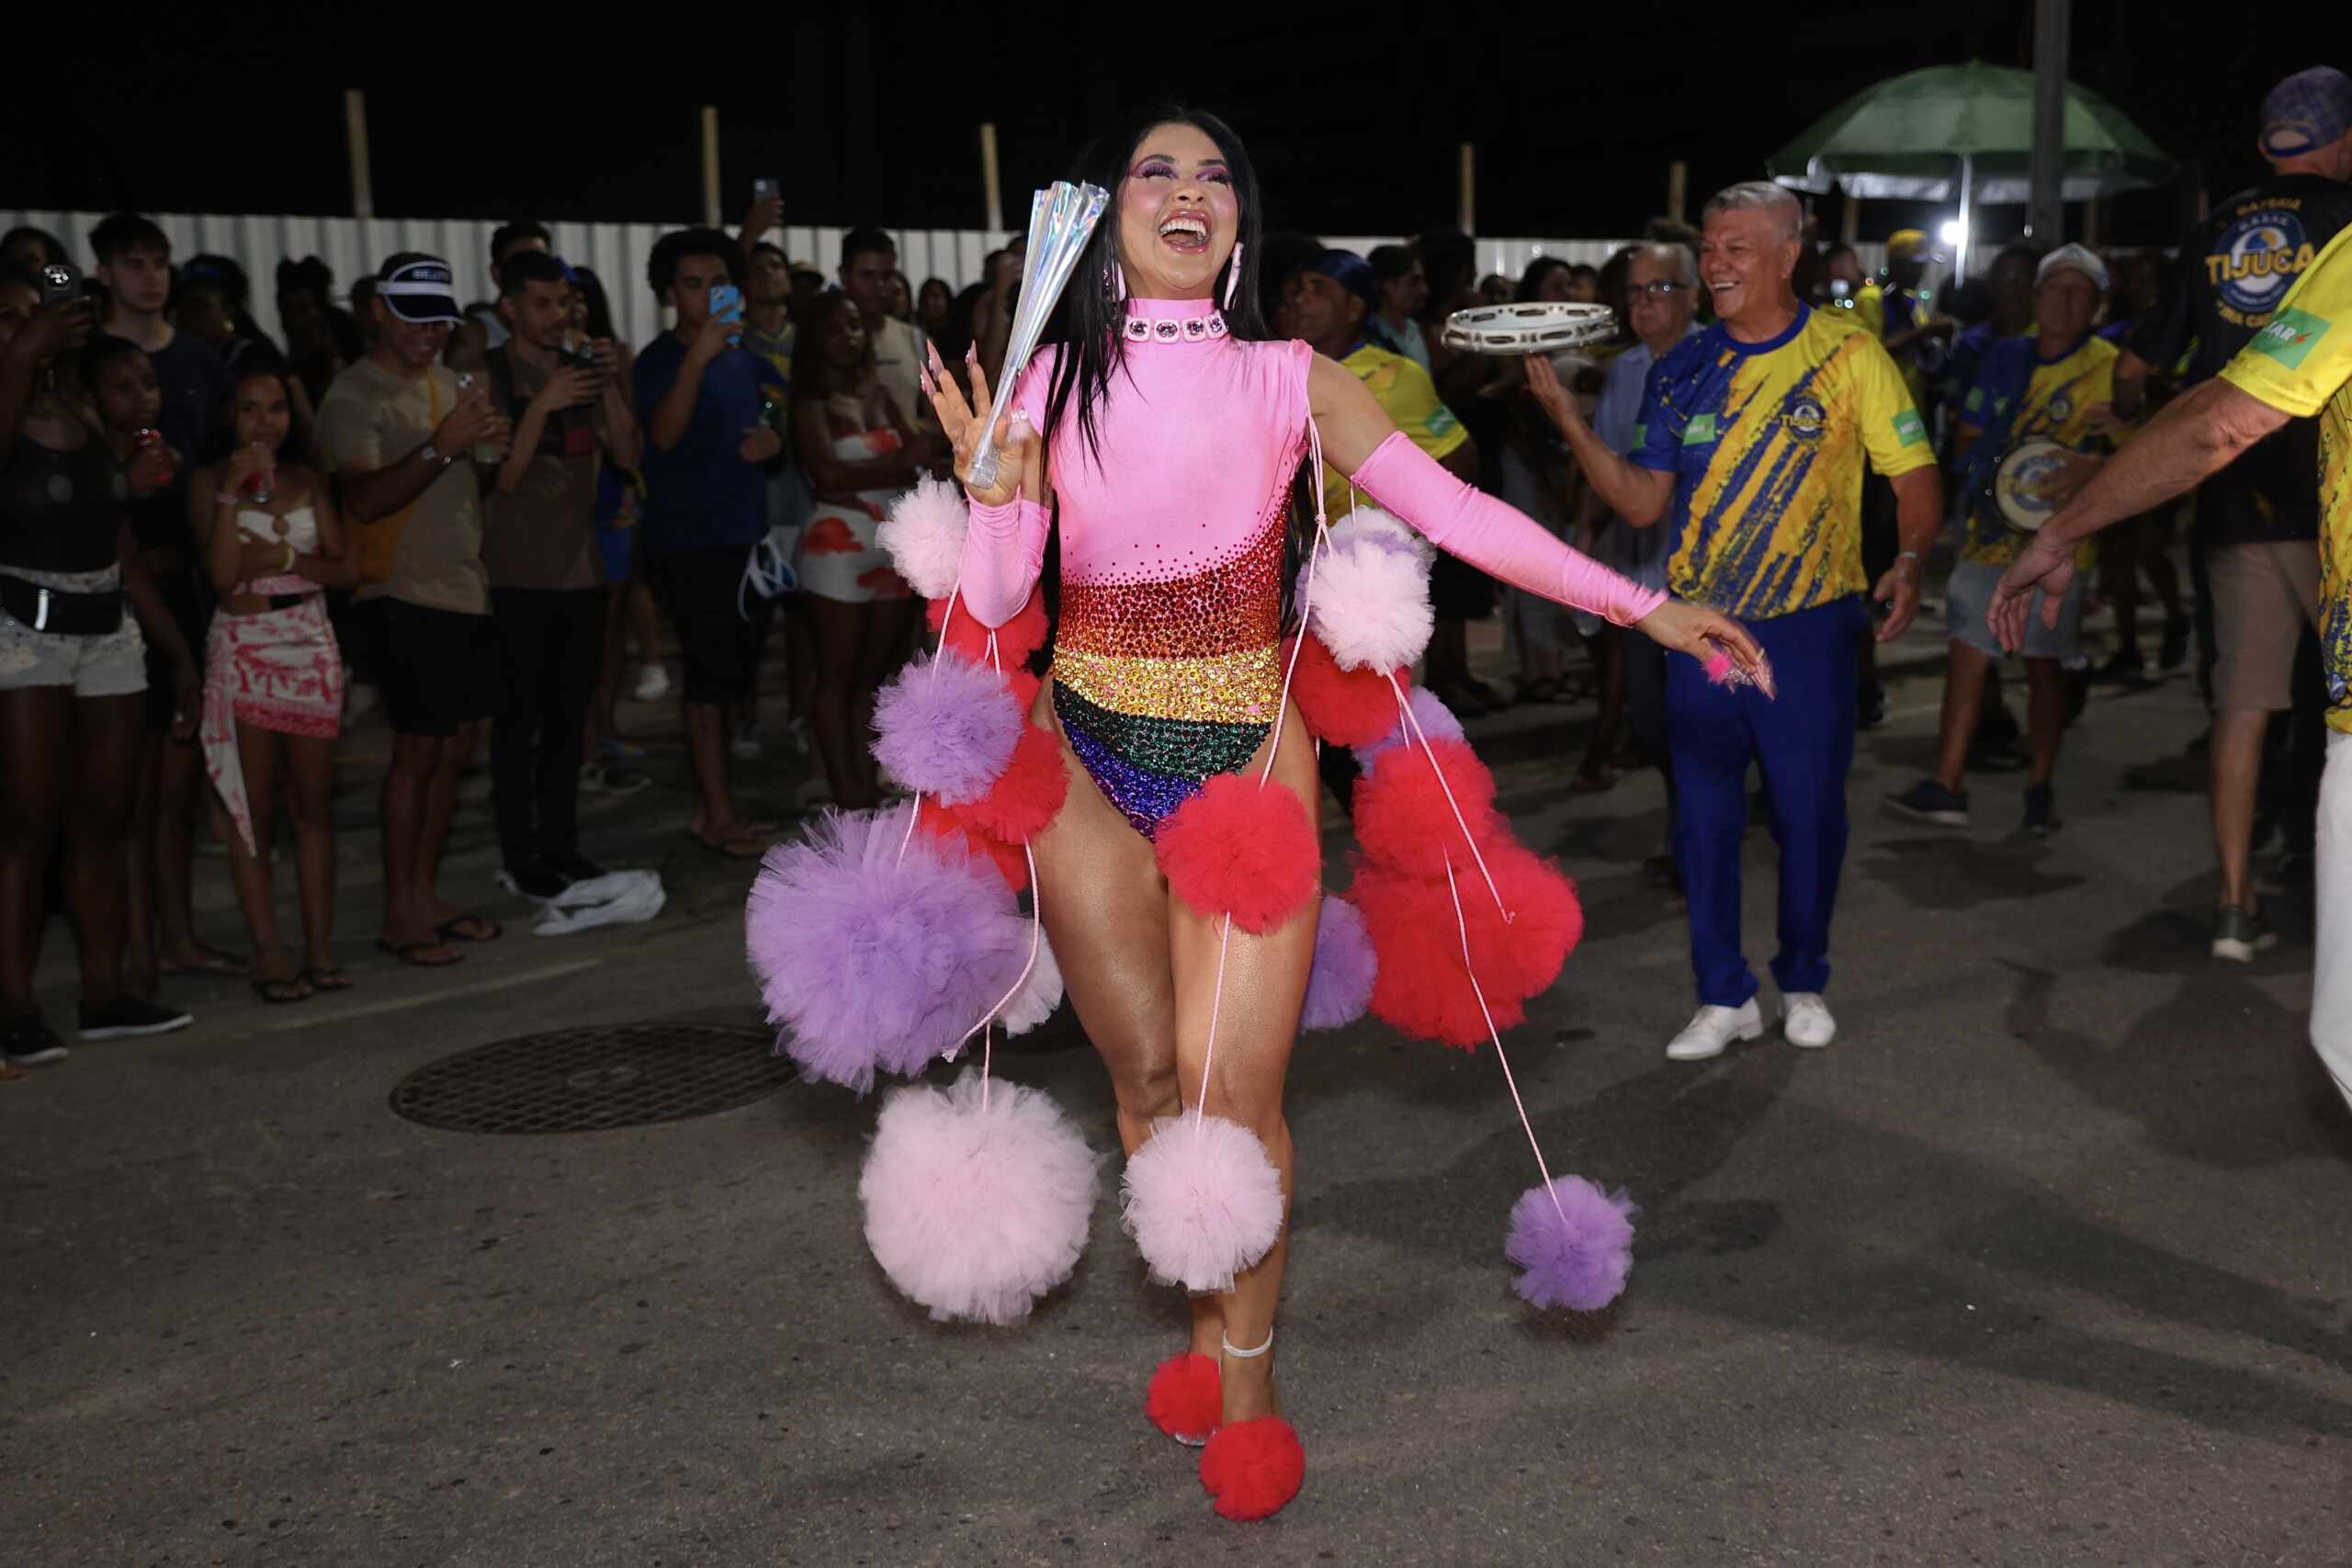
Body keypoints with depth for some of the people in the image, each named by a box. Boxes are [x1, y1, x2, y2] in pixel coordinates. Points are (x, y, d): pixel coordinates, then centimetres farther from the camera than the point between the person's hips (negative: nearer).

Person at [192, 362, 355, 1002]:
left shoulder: (307, 480, 10)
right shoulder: (209, 481, 0)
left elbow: (343, 568, 3)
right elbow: (221, 574, -11)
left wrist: (286, 558, -13)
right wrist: (233, 492, -17)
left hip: (311, 648, 3)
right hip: (244, 653, -3)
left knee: (313, 805, 4)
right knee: (253, 809, -1)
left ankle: (320, 948, 9)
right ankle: (268, 951, 4)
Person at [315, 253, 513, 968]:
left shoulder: (445, 381, 15)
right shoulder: (355, 396, -10)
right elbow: (363, 499, -23)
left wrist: (491, 440, 1)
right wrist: (441, 447, -32)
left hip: (468, 587, 8)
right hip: (410, 594, -8)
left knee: (458, 744, 10)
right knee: (419, 749, -6)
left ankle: (426, 892, 20)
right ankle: (399, 914, 3)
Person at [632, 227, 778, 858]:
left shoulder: (742, 357, 14)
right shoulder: (659, 360, -9)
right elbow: (664, 434, -25)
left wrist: (771, 440, 2)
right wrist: (697, 356, -35)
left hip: (739, 534, 7)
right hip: (686, 539, -7)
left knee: (722, 674, 11)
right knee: (711, 675, -7)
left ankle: (709, 806, 19)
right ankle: (717, 816, -1)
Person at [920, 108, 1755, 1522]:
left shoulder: (1292, 382, -1)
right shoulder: (1052, 381, 1)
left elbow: (1456, 510, -4)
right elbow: (996, 604, -2)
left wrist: (1645, 607, -8)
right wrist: (991, 495, -22)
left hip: (1247, 752, -1)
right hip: (1086, 757, 1)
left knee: (1233, 1085, -5)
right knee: (1148, 1075, 9)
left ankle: (1249, 1372, 17)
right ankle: (1207, 1320, 33)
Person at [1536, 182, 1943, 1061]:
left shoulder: (1846, 354, -4)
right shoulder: (1683, 370, 6)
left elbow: (1915, 476, -5)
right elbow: (1644, 502, 4)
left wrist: (1910, 559, -24)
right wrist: (1570, 421, -7)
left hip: (1808, 627, -3)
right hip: (1701, 626, 3)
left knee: (1809, 816, 7)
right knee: (1703, 817, 5)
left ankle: (1804, 985, 27)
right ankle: (1725, 997, 19)